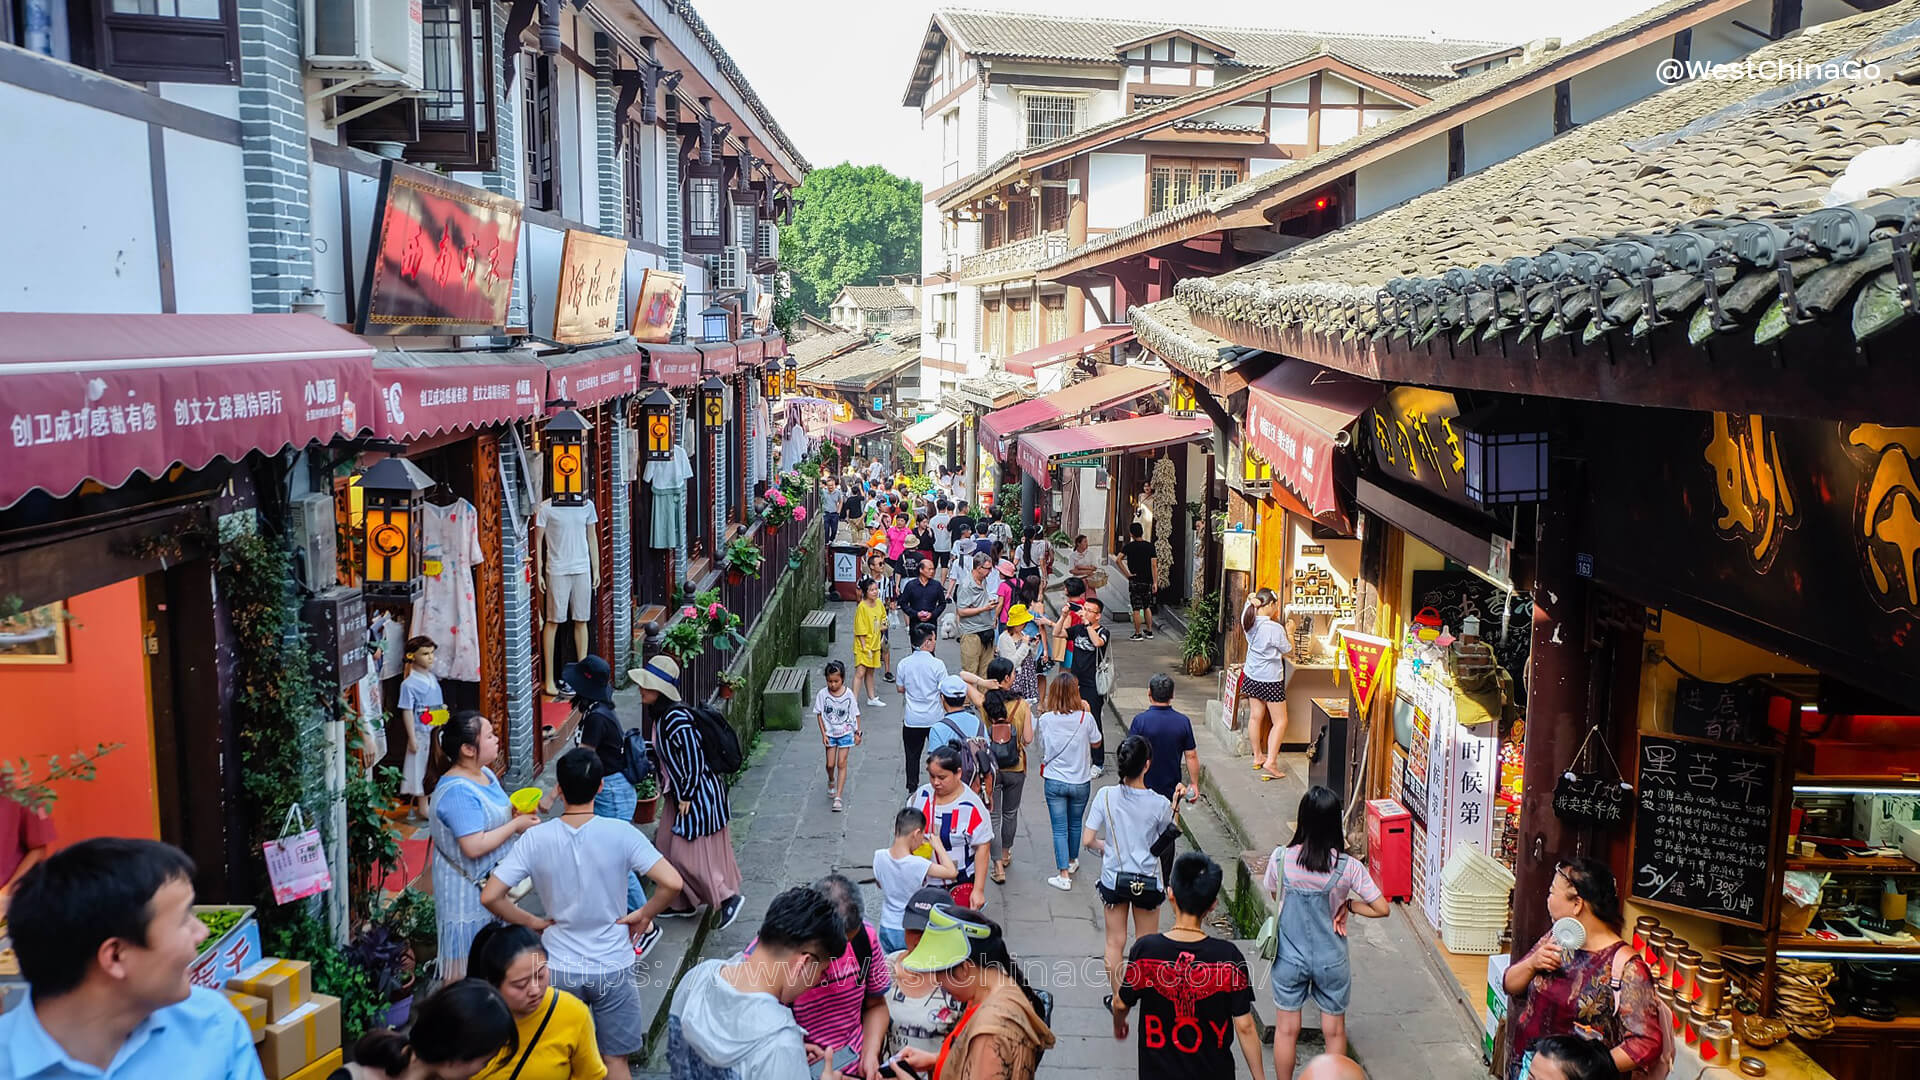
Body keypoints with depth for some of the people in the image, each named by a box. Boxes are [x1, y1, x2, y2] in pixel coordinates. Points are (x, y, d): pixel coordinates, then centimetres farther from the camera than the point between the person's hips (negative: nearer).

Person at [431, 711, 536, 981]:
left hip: (492, 884, 10)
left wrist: (515, 812, 2)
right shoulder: (458, 791, -25)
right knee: (464, 969, 1)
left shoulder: (485, 774, 6)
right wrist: (516, 824, -20)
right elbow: (474, 846, -29)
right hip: (467, 889, -10)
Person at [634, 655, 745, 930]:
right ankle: (683, 903, 30)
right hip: (680, 794, 10)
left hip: (698, 793, -10)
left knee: (685, 852, -4)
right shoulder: (663, 716, 6)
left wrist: (687, 796, -18)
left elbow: (694, 758, -23)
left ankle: (727, 898, 8)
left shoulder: (677, 719, -24)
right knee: (667, 845, 16)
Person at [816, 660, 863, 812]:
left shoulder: (849, 694, -13)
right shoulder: (822, 694, -11)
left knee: (841, 763, -3)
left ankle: (838, 797, -1)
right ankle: (831, 781, 40)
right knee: (830, 764, 5)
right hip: (830, 734, 1)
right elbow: (819, 715, -2)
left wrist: (857, 733, 1)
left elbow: (855, 714, -3)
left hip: (845, 733, -1)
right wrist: (824, 734, -6)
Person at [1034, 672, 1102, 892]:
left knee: (1059, 828, 7)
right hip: (1080, 781, 1)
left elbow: (1038, 740, 4)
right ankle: (1072, 861, 43)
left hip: (1054, 781, -1)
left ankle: (1064, 876, 4)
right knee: (1075, 823, 22)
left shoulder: (1046, 719, -14)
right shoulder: (1085, 719, -16)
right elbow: (1096, 743, 1)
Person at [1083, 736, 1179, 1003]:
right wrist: (1175, 805, 10)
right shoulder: (1159, 803, -19)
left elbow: (1087, 841, -12)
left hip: (1113, 879, 1)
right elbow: (1168, 837, 0)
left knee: (1115, 942, 17)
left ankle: (1117, 999, 29)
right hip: (1147, 882, -1)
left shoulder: (1106, 796, -15)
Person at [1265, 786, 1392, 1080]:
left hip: (1290, 959, 1)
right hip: (1331, 961, -1)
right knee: (1335, 1031, 19)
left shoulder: (1281, 858, -17)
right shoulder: (1348, 866, -20)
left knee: (1286, 1030, 17)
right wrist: (1348, 905, -2)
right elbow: (1381, 909, -15)